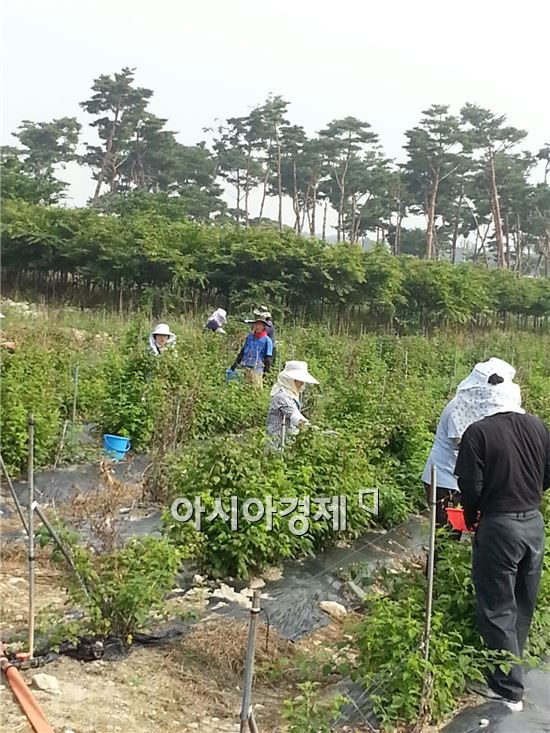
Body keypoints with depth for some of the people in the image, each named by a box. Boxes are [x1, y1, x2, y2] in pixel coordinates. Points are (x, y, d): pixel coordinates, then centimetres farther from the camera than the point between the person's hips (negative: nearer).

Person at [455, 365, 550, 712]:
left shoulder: (478, 432, -16)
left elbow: (471, 486, -15)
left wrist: (471, 518, 3)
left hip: (499, 527, -6)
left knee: (498, 608, 7)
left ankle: (508, 688, 14)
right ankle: (511, 666, 40)